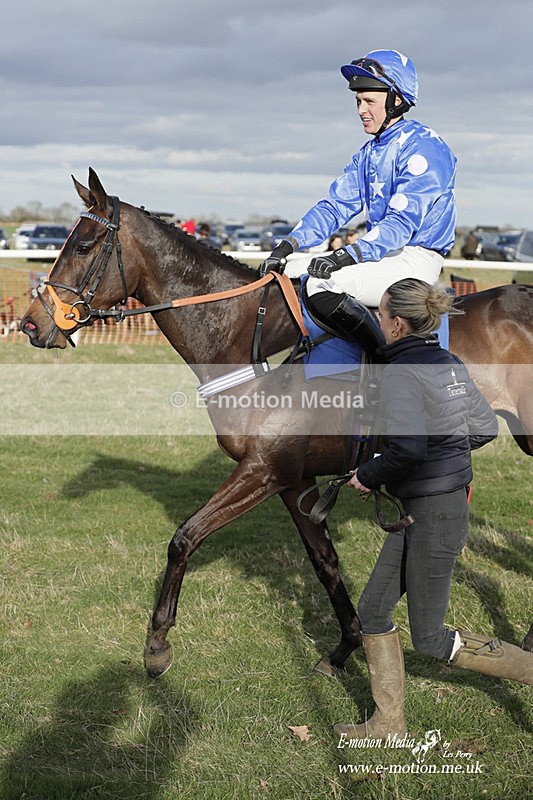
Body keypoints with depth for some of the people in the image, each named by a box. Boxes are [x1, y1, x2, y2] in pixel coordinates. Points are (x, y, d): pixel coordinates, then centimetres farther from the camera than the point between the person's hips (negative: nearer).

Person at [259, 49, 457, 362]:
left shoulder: (424, 147, -13)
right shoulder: (368, 154, 15)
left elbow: (402, 220, -23)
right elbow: (336, 205, 9)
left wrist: (347, 256, -33)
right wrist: (289, 245, -5)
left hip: (417, 259, -10)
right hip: (384, 255, 10)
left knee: (323, 285, -27)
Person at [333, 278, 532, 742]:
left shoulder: (400, 374, -19)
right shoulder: (450, 364, 8)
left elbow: (409, 445, -31)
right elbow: (485, 428, 14)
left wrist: (369, 476, -15)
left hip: (432, 513, -9)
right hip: (449, 500, 9)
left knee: (430, 639, 5)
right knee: (372, 611, 14)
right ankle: (390, 725, 21)